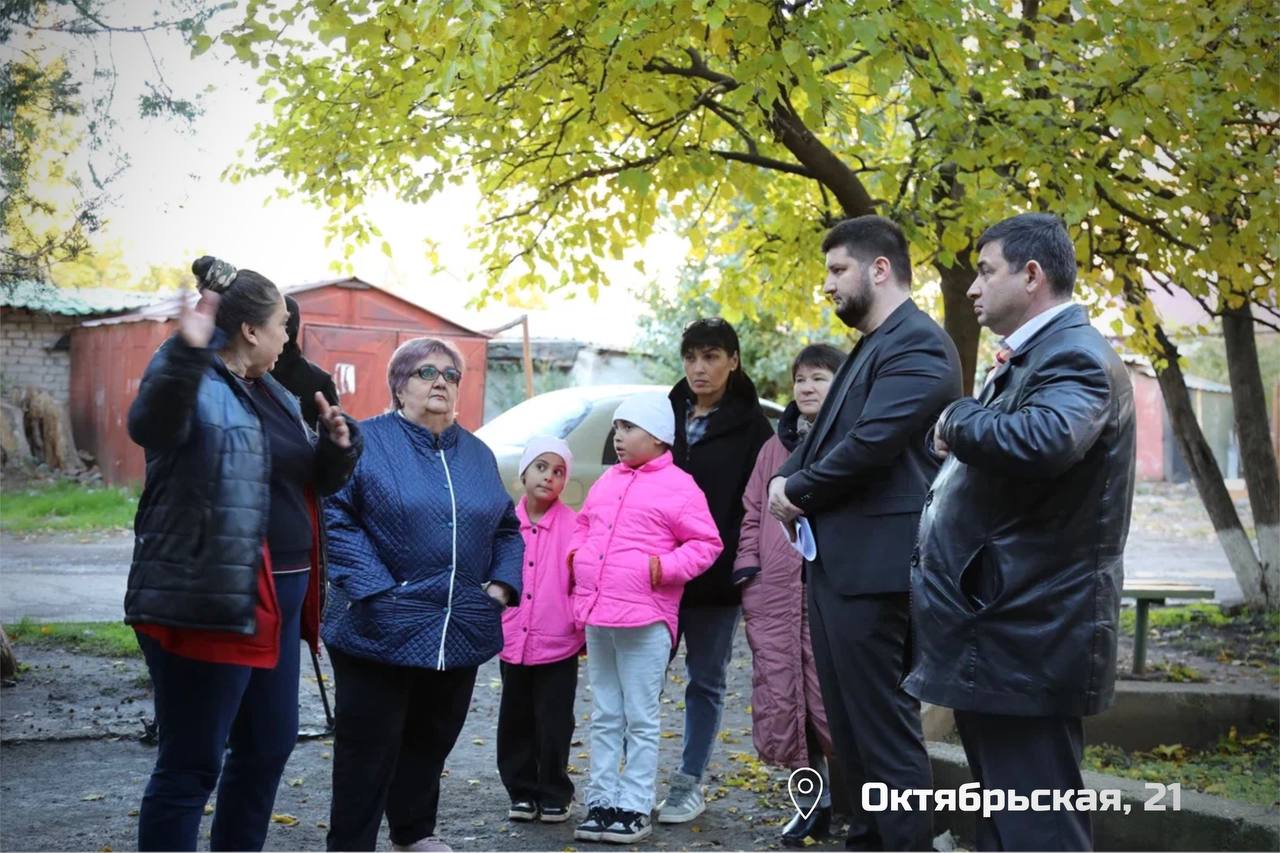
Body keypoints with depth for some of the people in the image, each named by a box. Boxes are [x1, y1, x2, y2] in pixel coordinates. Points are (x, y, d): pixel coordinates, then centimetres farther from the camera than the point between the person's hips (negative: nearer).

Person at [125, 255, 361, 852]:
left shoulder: (272, 394, 16)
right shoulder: (195, 382, -12)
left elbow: (313, 481, 24)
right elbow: (150, 425, -35)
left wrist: (337, 445, 2)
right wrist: (187, 353, -51)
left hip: (274, 598, 10)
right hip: (206, 600, -10)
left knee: (269, 744, 19)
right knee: (192, 763, -4)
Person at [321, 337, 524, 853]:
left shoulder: (477, 454, 14)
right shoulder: (367, 442, -4)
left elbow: (508, 528, 17)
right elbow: (336, 519, -12)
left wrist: (501, 584, 1)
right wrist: (376, 589, -19)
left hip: (461, 632, 6)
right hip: (382, 631, -5)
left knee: (432, 739, 18)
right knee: (369, 747, 0)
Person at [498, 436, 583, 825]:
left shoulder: (573, 525, -7)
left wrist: (584, 631, -4)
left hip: (557, 646, -3)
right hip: (512, 643, 3)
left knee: (554, 727, 4)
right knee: (515, 724, 12)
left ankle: (554, 796, 18)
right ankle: (522, 792, 24)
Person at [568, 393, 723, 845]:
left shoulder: (678, 487, -6)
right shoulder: (607, 481, 15)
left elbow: (706, 544, -7)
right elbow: (584, 524, 29)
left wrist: (665, 568, -17)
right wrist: (576, 555, 11)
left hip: (644, 619, -7)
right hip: (595, 615, 7)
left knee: (641, 719, 0)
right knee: (605, 717, 13)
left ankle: (634, 808, 5)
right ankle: (601, 801, 19)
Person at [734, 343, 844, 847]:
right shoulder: (774, 447, 17)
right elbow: (752, 512, 16)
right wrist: (747, 573, 6)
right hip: (773, 591, 5)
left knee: (829, 696, -6)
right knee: (778, 698, 3)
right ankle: (814, 800, 15)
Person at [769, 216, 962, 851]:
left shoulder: (917, 343, -12)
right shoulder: (870, 348, 21)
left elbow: (873, 441, -22)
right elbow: (826, 436, 20)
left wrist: (799, 490, -8)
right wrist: (786, 480, -1)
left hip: (872, 565, -10)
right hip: (835, 561, 11)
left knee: (884, 727, -6)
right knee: (850, 727, 17)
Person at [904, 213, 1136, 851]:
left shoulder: (1074, 356, -16)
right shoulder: (1034, 356, 17)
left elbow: (1041, 441, -36)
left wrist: (958, 419, -20)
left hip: (1026, 637, -11)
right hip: (1001, 630, 11)